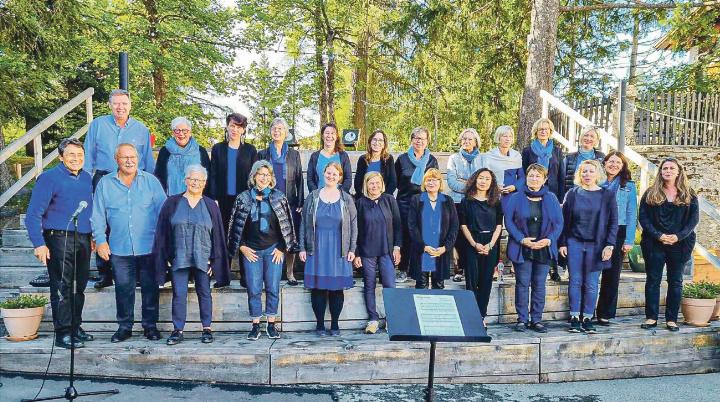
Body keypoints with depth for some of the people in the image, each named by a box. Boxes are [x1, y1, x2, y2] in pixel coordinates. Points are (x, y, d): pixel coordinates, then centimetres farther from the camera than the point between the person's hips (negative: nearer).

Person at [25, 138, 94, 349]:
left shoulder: (87, 178, 11)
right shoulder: (49, 178, -7)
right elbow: (33, 215, -10)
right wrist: (39, 244, -17)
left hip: (83, 239, 6)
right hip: (59, 239, -6)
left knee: (79, 287, 13)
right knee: (62, 288, -3)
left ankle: (75, 326, 26)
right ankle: (63, 333, 4)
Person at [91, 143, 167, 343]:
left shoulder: (151, 181, 3)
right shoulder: (105, 183, 6)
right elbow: (97, 215, 7)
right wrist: (100, 240, -1)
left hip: (149, 247, 0)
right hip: (119, 249, 1)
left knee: (150, 287, 6)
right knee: (123, 288, 6)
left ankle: (150, 325, 19)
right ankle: (124, 326, 21)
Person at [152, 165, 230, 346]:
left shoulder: (210, 205, 5)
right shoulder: (172, 203, 3)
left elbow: (217, 235, 5)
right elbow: (163, 232, 4)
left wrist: (214, 259, -1)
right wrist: (166, 257, -2)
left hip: (202, 259, 0)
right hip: (179, 258, 0)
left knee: (204, 293, 7)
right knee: (178, 294, -1)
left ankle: (207, 329, 16)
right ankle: (178, 330, 8)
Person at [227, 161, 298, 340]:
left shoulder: (279, 197, 3)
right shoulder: (243, 198, 4)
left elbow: (286, 224, 4)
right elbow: (235, 225, 6)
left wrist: (282, 248, -1)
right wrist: (242, 247, -1)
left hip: (273, 250, 0)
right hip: (251, 251, 0)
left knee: (273, 288, 2)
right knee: (254, 290, 3)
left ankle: (271, 324, 14)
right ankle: (255, 325, 13)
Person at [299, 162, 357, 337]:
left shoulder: (347, 199, 6)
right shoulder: (312, 197, 6)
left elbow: (354, 225, 6)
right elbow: (304, 224, 7)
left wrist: (352, 249, 0)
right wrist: (302, 248, 1)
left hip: (339, 251, 0)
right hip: (317, 250, 0)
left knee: (337, 288, 2)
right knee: (318, 287, 0)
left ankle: (335, 325, 15)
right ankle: (320, 324, 13)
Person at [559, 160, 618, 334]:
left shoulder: (607, 195, 2)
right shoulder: (572, 193, 4)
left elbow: (613, 222, 1)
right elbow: (564, 220, 5)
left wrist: (609, 245, -8)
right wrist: (562, 243, 0)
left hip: (596, 245, -1)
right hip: (574, 242, 1)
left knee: (591, 284, 4)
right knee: (575, 282, 2)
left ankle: (587, 319, 13)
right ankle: (574, 318, 8)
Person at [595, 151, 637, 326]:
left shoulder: (628, 186, 5)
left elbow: (631, 215, 2)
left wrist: (629, 240, -5)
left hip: (617, 234, 0)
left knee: (612, 275, 6)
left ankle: (605, 314, 15)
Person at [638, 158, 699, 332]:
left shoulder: (689, 194, 5)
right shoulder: (651, 193, 3)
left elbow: (694, 219, 0)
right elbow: (643, 217, -3)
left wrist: (679, 236, -14)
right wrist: (658, 235, -15)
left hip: (679, 244, 1)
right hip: (654, 244, 0)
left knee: (675, 282, 6)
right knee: (653, 280, 3)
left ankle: (671, 319, 14)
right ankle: (651, 317, 10)